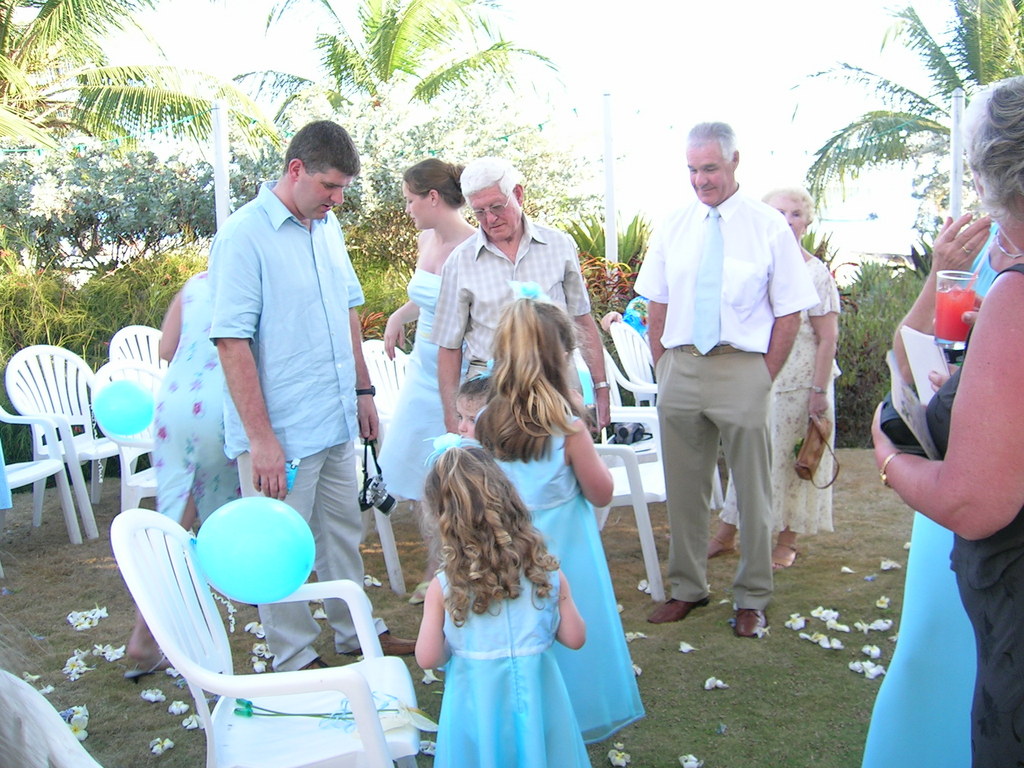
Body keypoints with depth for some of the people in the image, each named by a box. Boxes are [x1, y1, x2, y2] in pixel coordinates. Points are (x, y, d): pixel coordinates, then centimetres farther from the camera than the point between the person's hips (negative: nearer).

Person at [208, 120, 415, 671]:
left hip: (335, 420, 8)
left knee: (343, 531, 20)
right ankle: (296, 658, 23)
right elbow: (232, 341, -19)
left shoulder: (328, 227, 8)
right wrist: (259, 437, -21)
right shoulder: (244, 235, -15)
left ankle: (355, 630, 37)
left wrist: (362, 389, 17)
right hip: (281, 431, -7)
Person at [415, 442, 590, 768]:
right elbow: (575, 638, -4)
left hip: (475, 713, -1)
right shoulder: (548, 574, -12)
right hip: (539, 703, 1)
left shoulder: (443, 588, -16)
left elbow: (428, 658, -11)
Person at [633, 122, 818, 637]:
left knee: (752, 491, 6)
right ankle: (686, 589, 29)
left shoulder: (769, 227, -3)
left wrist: (764, 378, -7)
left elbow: (789, 313, -3)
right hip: (680, 367, 4)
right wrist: (664, 369, 5)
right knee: (683, 487, 12)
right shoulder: (672, 228, 8)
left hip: (743, 369, -3)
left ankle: (751, 599, 22)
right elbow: (656, 305, 12)